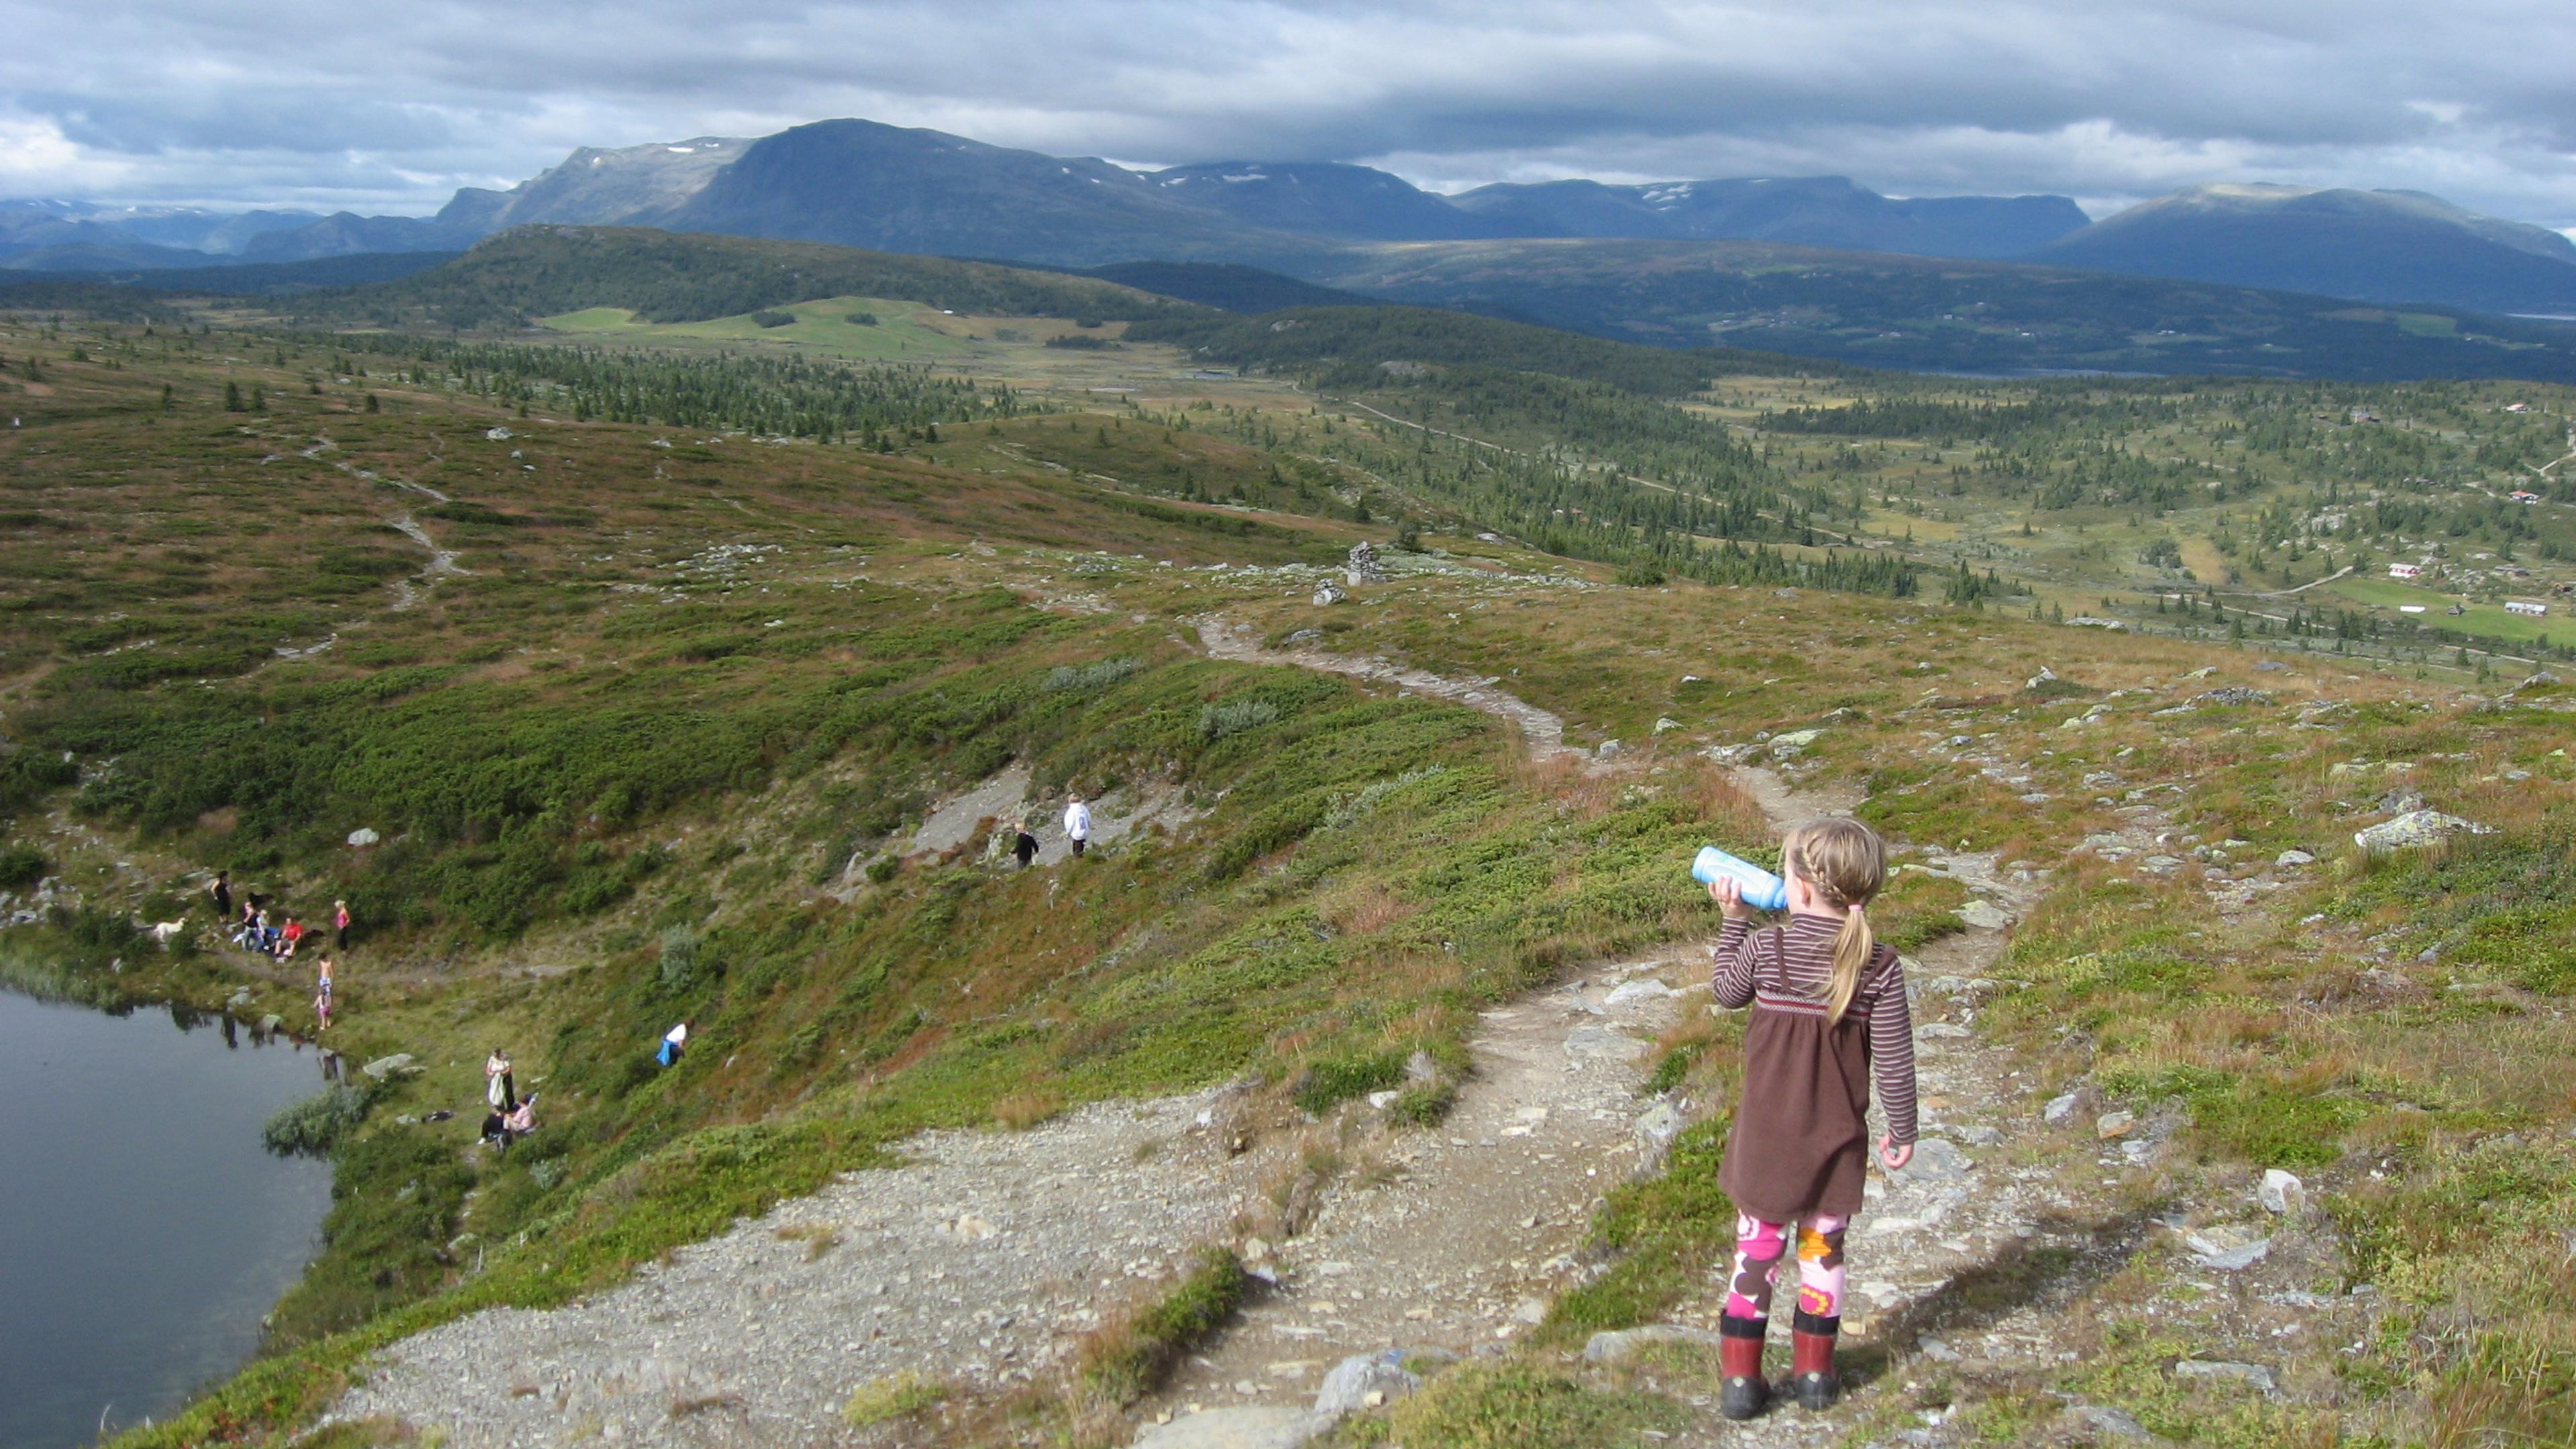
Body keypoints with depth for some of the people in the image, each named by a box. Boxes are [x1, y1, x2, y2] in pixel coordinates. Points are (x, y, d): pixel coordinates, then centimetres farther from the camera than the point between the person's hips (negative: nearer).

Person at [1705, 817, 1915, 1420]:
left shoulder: (1764, 949, -16)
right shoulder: (1880, 967, -13)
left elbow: (1727, 992, 6)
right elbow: (1894, 1062, -8)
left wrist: (1734, 920, 14)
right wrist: (1902, 1132, 6)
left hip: (1767, 1138, -1)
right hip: (1837, 1140, 1)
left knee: (1757, 1248, 12)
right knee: (1823, 1248, 18)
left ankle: (1740, 1376, 18)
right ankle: (1814, 1371, 28)